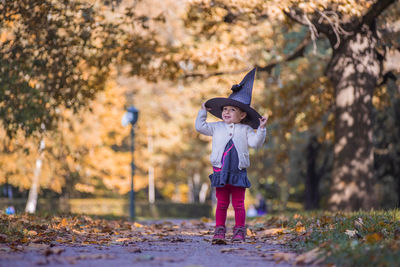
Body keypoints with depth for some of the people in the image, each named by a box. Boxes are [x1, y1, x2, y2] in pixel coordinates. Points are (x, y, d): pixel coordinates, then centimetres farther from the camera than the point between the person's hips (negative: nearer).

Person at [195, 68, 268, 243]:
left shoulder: (245, 130, 7)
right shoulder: (217, 128, 12)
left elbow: (255, 143, -2)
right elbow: (200, 126, 13)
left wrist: (261, 129, -10)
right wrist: (203, 111, 14)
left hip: (238, 172, -1)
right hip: (220, 171, 1)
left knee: (238, 204, 2)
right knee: (221, 204, 5)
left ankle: (239, 231, 10)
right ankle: (219, 230, 9)